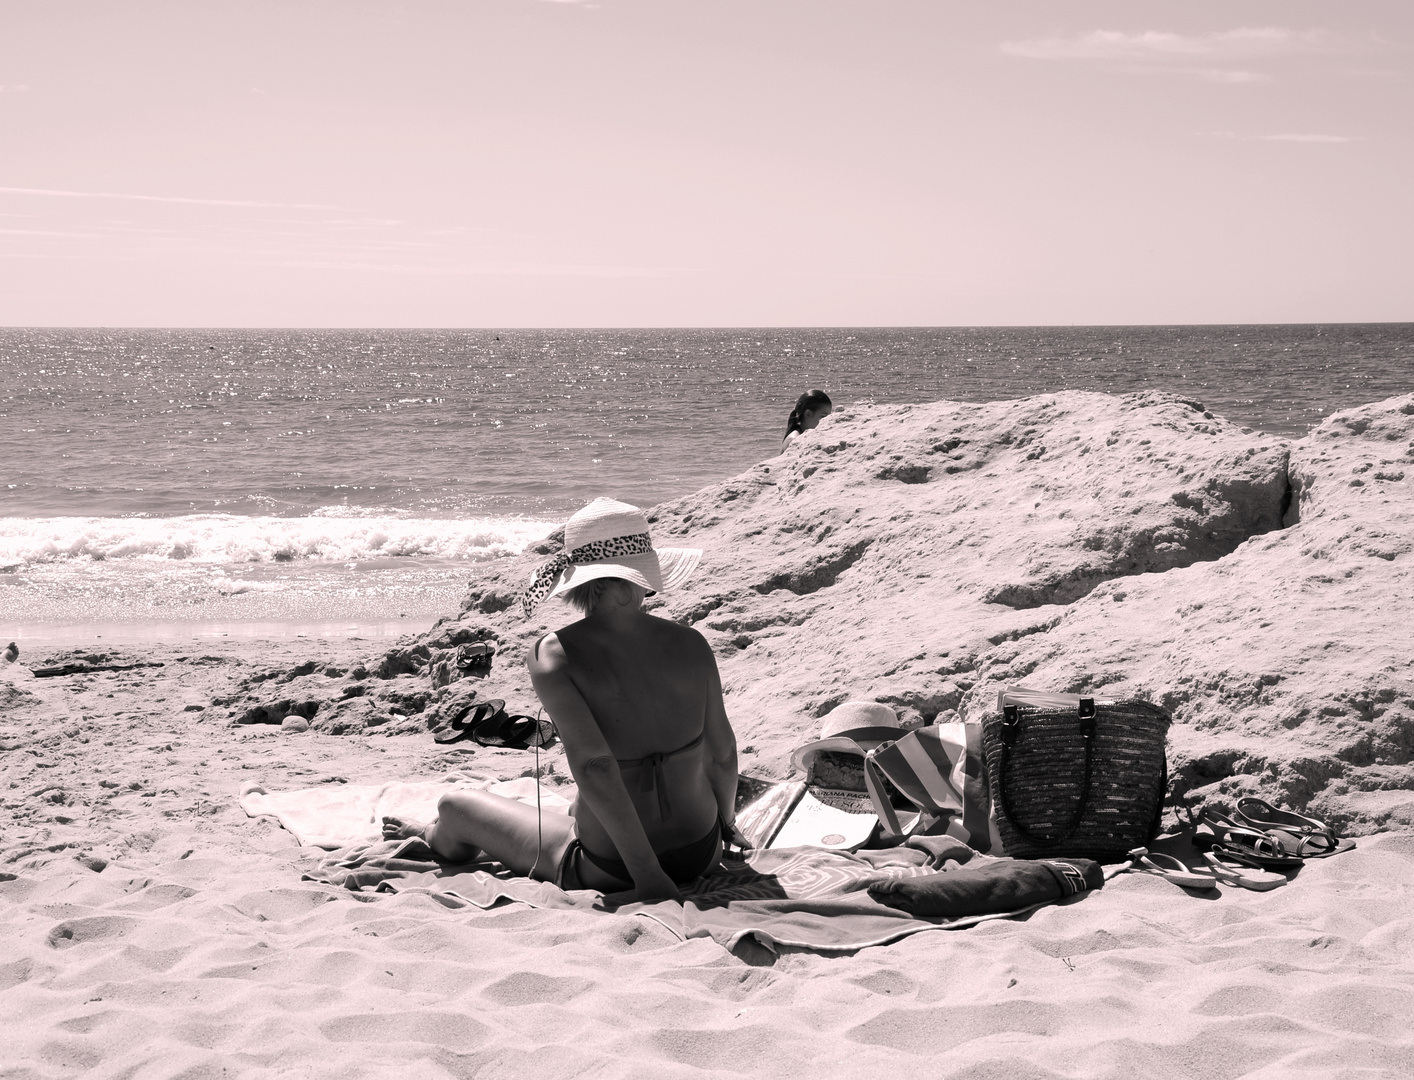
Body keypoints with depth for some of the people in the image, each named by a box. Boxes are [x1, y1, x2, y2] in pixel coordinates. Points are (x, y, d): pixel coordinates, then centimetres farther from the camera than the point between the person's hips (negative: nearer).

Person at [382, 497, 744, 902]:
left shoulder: (553, 655, -18)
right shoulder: (691, 644, -9)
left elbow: (593, 766, -25)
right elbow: (722, 754, 1)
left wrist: (647, 874, -20)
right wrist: (725, 821, 22)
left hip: (609, 873, -3)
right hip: (702, 854, 4)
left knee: (454, 807, 24)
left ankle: (436, 839, 59)